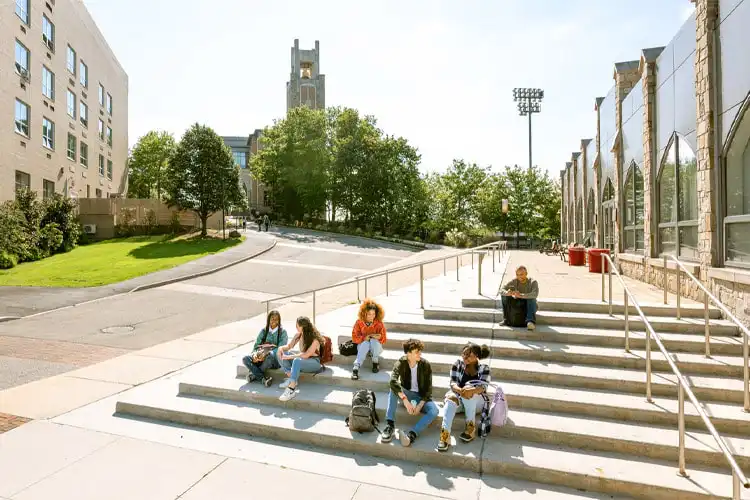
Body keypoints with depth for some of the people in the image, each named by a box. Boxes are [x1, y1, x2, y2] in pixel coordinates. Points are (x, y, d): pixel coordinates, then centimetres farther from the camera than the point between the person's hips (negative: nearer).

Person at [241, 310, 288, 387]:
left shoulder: (282, 332, 0)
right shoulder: (263, 331, 12)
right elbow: (256, 345, 7)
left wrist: (266, 354, -25)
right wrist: (255, 354, -16)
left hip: (275, 359, -4)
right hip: (261, 358, 4)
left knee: (270, 356, -38)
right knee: (245, 359, -22)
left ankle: (254, 375, -17)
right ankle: (263, 379, -30)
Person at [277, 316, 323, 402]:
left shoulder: (314, 339, -20)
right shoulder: (299, 335, 2)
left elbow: (306, 355, -27)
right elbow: (289, 346, 10)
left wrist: (290, 356, -29)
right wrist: (281, 348, -13)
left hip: (314, 362, -8)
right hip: (302, 360, 8)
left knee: (297, 360, -39)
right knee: (281, 354, -8)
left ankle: (291, 389, -39)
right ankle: (291, 378, -13)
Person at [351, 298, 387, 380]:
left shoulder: (379, 323, -9)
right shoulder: (359, 322, -6)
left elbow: (383, 340, -9)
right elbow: (354, 337, -6)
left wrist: (372, 337, -27)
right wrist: (364, 338, -24)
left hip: (376, 346, 0)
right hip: (363, 345, 0)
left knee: (373, 340, -34)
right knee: (365, 343, -35)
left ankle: (375, 362, -14)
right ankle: (355, 369, -45)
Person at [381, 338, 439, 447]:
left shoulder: (425, 365, -12)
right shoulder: (401, 363, -15)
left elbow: (428, 388, -9)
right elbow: (393, 381, -32)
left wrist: (420, 405, -22)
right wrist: (405, 401, -41)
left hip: (422, 396, 0)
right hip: (405, 394, 0)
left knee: (434, 411, -31)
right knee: (393, 389, -32)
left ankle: (412, 434, -43)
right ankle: (390, 424, -32)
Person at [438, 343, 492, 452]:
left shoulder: (484, 367, -9)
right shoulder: (458, 363, -5)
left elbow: (483, 387, -22)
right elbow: (453, 383, -13)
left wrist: (471, 390, -44)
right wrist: (460, 390, -36)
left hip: (477, 401, -1)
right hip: (459, 398, 2)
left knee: (469, 388, -32)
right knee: (451, 397, -31)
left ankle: (471, 428, -26)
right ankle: (445, 434, -44)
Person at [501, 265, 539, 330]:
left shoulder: (533, 282, -14)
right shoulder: (514, 281, -5)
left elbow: (535, 294, -33)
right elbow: (502, 290, -14)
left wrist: (521, 295, -49)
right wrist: (507, 293, -39)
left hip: (530, 307, -3)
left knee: (531, 298, -33)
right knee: (505, 296, -19)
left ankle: (531, 322, -45)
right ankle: (506, 320, -18)